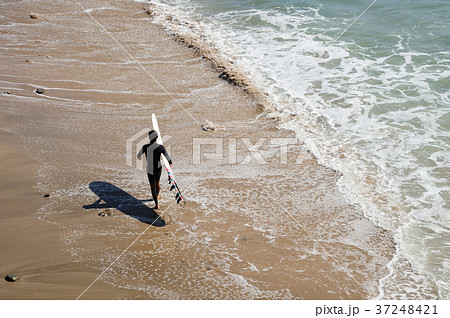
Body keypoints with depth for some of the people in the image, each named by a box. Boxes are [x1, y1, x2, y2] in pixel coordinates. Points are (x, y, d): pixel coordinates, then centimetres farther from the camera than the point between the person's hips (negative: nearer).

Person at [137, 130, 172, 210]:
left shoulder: (145, 147, -20)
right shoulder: (161, 147, -17)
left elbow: (139, 155, 1)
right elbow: (167, 156, 0)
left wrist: (139, 158, 28)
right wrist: (170, 162, 23)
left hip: (150, 170, -2)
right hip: (158, 168, 2)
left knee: (153, 187, 8)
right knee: (157, 182, 30)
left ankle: (157, 205, 4)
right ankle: (157, 196, 54)